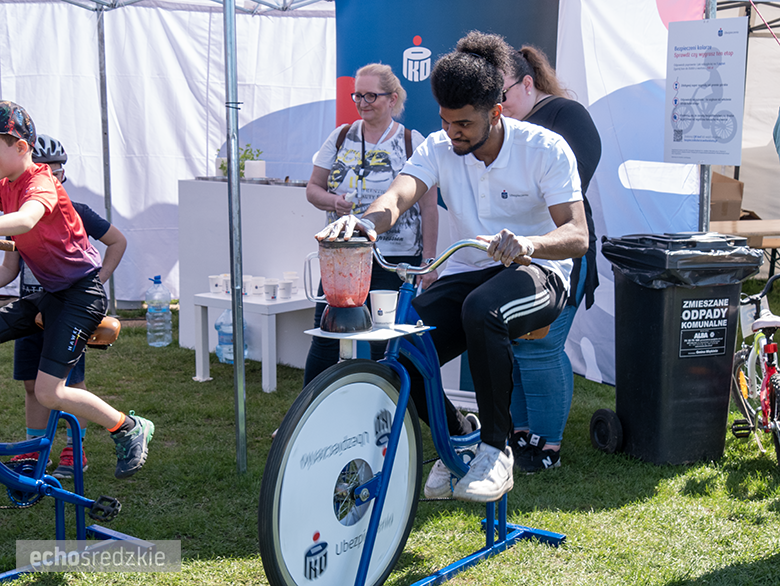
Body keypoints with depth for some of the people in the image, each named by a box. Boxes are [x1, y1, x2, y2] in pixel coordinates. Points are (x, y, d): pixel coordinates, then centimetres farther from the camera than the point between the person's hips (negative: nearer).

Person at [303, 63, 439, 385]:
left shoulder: (413, 142, 1)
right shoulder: (341, 137, 10)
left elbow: (428, 206, -2)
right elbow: (313, 188, 14)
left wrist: (428, 261, -7)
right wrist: (333, 201, -9)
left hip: (396, 260, -3)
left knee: (385, 346, -1)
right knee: (324, 338, 0)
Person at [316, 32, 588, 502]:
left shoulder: (546, 149, -11)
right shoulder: (439, 147, -2)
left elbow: (578, 236, -18)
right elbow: (397, 198, -19)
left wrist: (528, 243, -40)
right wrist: (367, 222, -44)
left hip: (536, 273, -4)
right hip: (464, 273, 4)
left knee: (482, 309, -40)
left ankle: (496, 448, -21)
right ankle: (459, 438, 10)